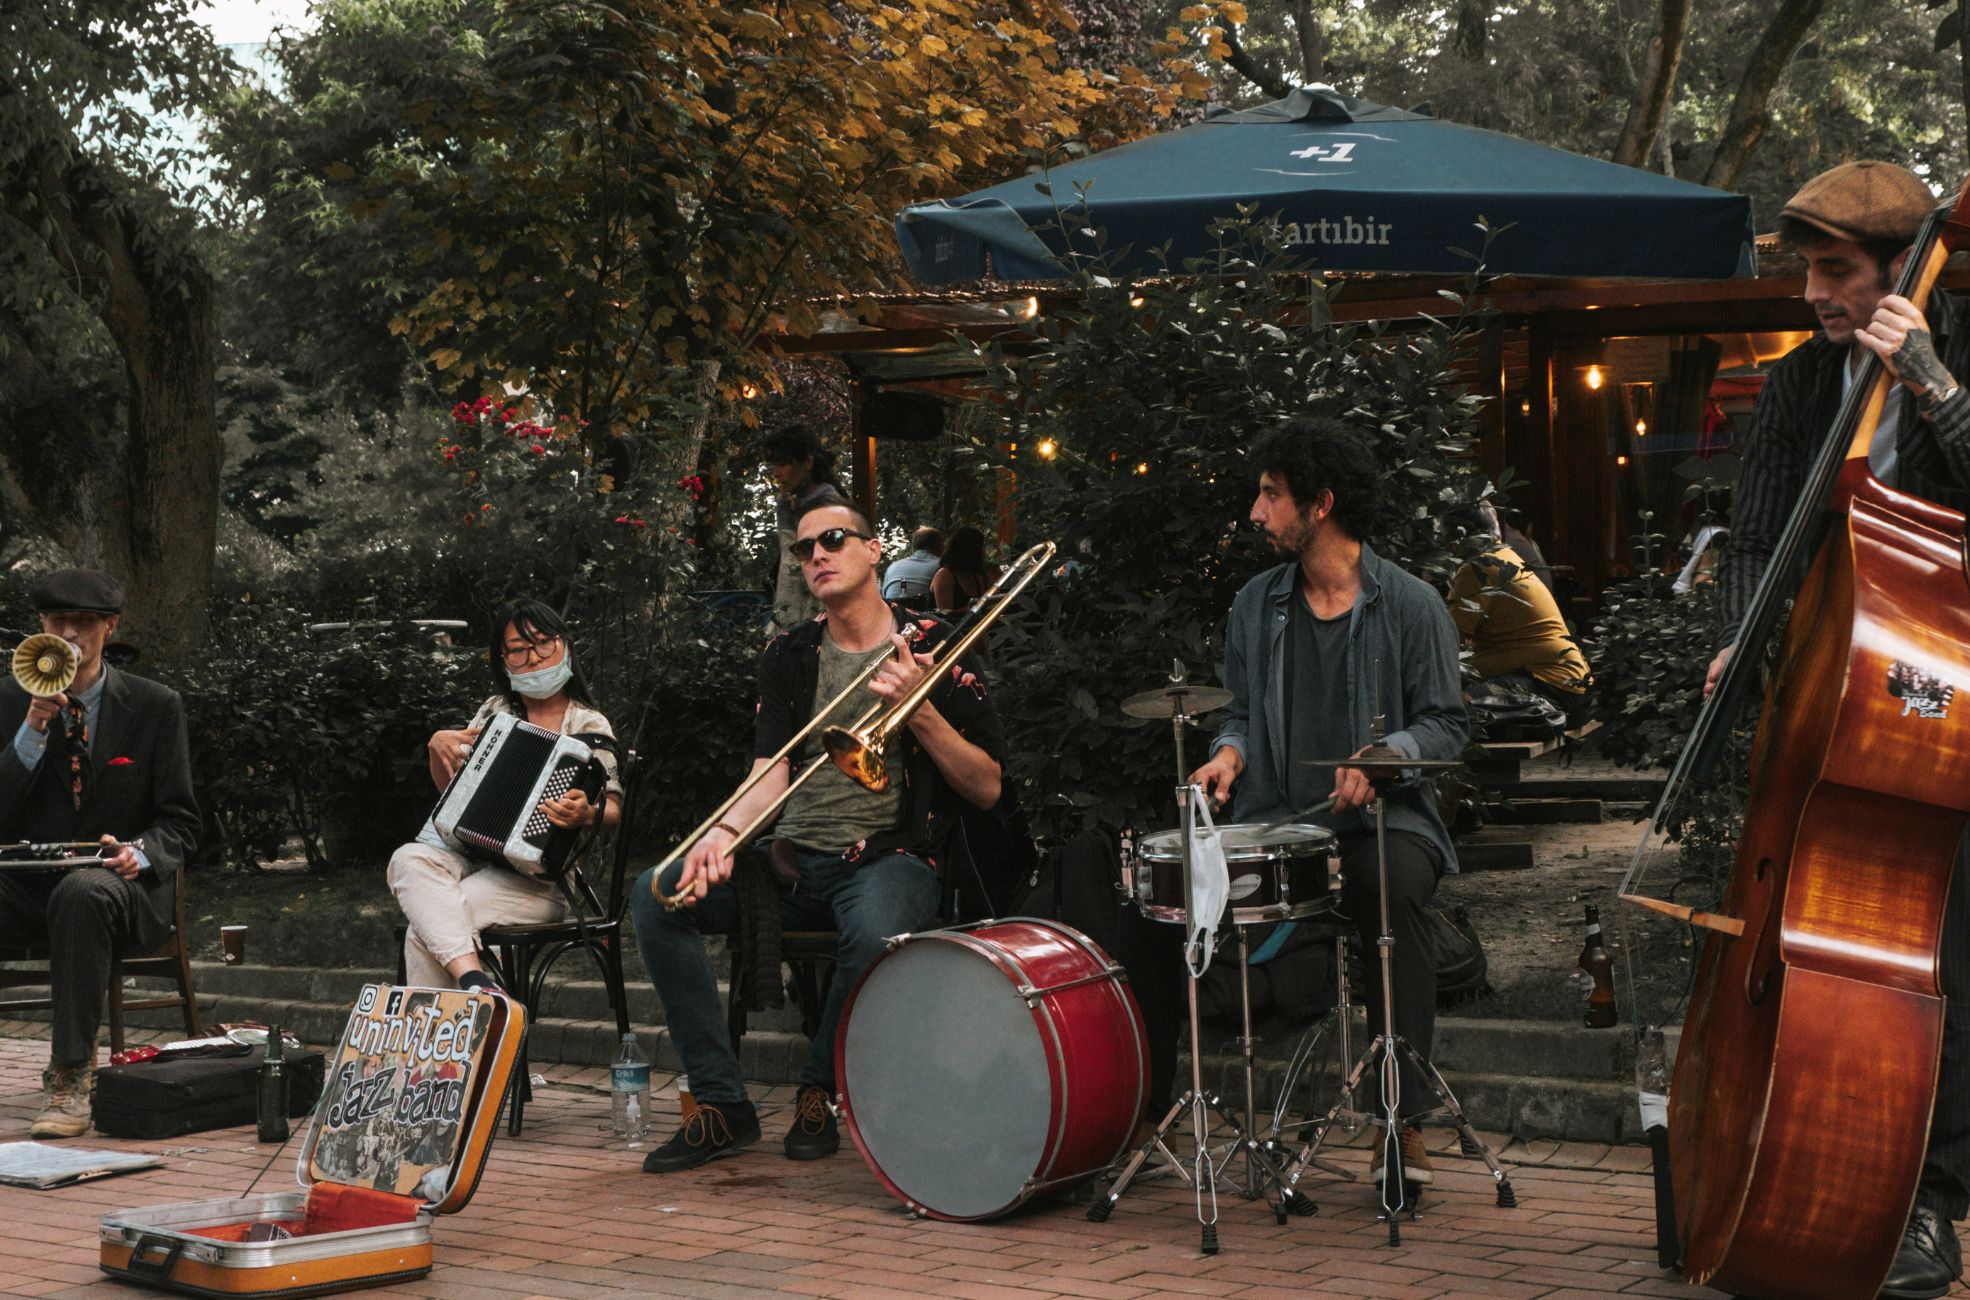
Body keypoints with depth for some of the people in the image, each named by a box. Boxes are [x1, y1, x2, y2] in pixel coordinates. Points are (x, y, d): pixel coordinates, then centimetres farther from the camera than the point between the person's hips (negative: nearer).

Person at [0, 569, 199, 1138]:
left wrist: (139, 852, -19)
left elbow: (179, 822, 4)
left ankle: (70, 1079, -35)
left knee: (81, 893, -38)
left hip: (119, 884, -2)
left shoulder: (155, 706, 4)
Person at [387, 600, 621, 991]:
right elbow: (448, 786, 22)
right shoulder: (496, 710, 15)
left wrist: (586, 814, -31)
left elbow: (613, 807, -6)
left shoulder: (588, 727, 1)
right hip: (465, 852, 5)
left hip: (535, 881, -5)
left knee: (425, 929, -30)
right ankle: (472, 978, -46)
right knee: (408, 861, -32)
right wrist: (439, 745, -1)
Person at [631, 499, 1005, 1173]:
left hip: (888, 857, -4)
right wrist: (724, 832, -19)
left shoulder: (935, 649, 2)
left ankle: (817, 1091, -9)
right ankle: (722, 1105, -14)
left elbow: (986, 788, -2)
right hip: (792, 857, 4)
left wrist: (920, 711, -15)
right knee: (655, 895, -18)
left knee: (874, 932, -39)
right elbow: (770, 772, 1)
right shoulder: (789, 655, 12)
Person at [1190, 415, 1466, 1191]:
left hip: (1383, 816, -3)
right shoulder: (1256, 606, 14)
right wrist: (1230, 751, -2)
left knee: (1395, 887, -36)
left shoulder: (1410, 605, 2)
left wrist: (1383, 754, -18)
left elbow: (1445, 726, 1)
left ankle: (1403, 1121, -29)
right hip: (1279, 820, 3)